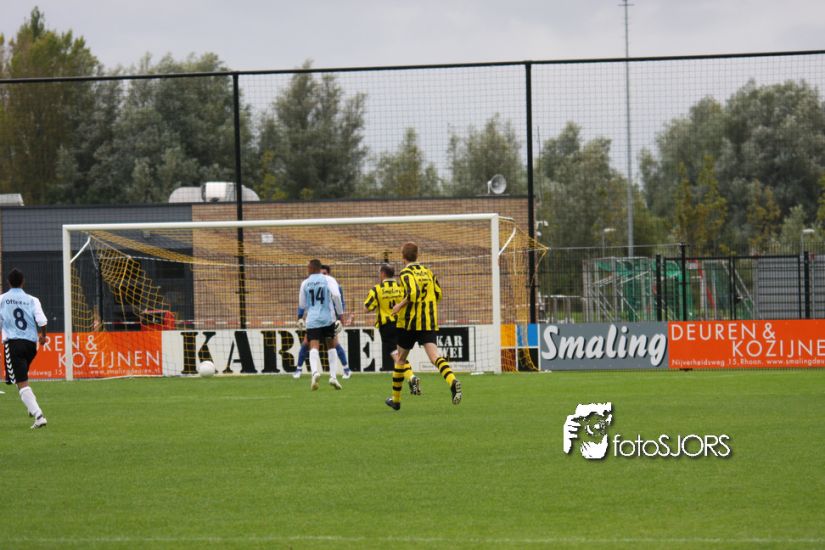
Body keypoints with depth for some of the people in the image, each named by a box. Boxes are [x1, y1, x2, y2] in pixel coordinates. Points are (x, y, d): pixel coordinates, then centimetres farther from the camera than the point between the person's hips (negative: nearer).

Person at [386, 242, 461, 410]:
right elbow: (438, 294, 16)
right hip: (429, 322, 4)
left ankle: (396, 399, 24)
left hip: (410, 321, -4)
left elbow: (413, 293, -23)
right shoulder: (428, 272, 13)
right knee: (434, 355, -12)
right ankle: (452, 381, -42)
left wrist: (400, 306, -9)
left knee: (401, 358, 14)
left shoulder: (406, 273, -7)